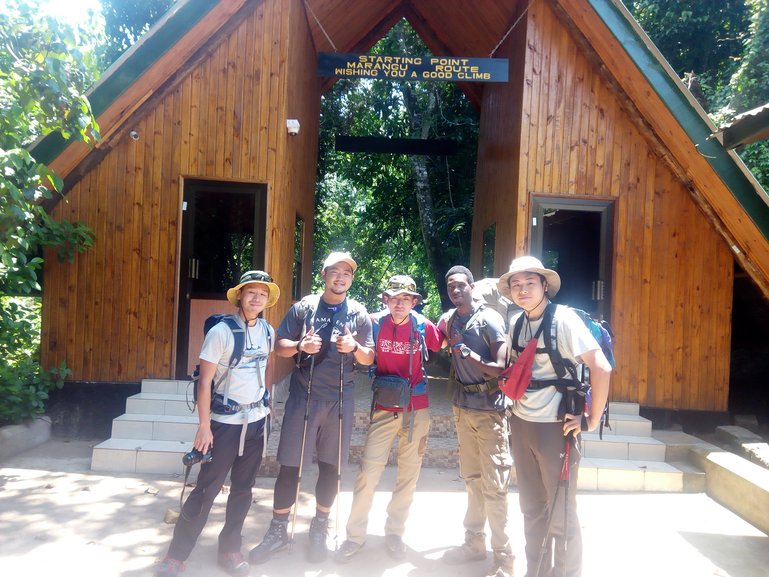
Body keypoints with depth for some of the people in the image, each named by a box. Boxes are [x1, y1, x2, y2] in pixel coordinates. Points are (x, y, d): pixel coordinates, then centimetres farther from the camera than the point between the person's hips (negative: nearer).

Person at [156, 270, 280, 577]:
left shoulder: (268, 331, 2)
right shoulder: (221, 331, -14)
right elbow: (205, 381, -13)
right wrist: (204, 426, -15)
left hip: (256, 421, 5)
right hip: (225, 421, -5)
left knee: (243, 488, 13)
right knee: (206, 489, 0)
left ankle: (229, 549, 28)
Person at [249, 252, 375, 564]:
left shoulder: (359, 313, 5)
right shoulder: (304, 307, 1)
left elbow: (369, 358, 6)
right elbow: (279, 346, 3)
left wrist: (355, 347, -14)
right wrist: (300, 345, -17)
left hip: (340, 400, 1)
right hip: (303, 396, -1)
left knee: (331, 466, 10)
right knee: (289, 464, 3)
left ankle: (319, 529, 29)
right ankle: (278, 530, 21)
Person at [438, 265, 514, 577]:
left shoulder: (490, 318, -11)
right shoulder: (448, 319, 7)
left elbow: (500, 368, -17)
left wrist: (466, 351, -19)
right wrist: (453, 384, 6)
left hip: (489, 410, -6)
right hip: (462, 408, 6)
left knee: (494, 486, -1)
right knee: (472, 479, 16)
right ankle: (474, 543, 29)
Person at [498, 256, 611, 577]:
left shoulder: (563, 319, -16)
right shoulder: (517, 323, 4)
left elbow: (602, 368, -21)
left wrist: (592, 421, -17)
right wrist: (517, 401, 11)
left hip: (555, 428, -6)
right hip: (521, 425, 7)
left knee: (560, 514, 6)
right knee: (531, 509, 18)